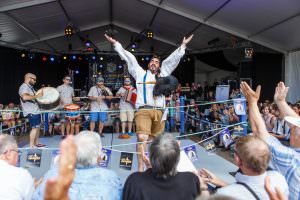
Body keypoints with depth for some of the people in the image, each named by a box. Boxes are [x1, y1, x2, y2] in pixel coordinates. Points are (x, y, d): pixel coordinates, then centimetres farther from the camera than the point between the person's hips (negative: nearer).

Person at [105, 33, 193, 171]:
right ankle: (140, 168, -11)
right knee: (142, 138, -17)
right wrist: (116, 44, 20)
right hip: (143, 110, -2)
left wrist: (183, 45, 28)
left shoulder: (163, 75, 23)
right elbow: (129, 58, 18)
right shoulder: (140, 73, 19)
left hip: (159, 112, 3)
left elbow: (173, 59, 25)